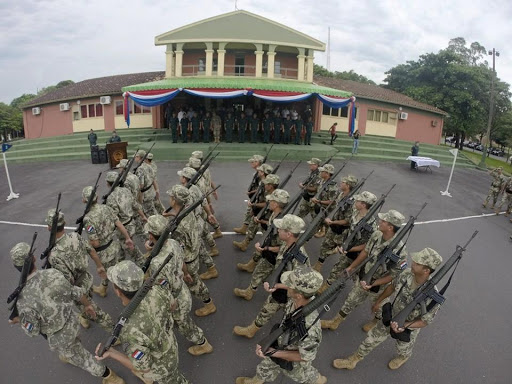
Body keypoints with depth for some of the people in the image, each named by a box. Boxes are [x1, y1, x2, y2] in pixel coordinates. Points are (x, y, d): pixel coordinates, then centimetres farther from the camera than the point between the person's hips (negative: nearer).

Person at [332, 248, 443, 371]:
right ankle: (353, 360, 40)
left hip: (409, 326, -3)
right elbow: (392, 287, -5)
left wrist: (403, 326, -35)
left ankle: (404, 357, 66)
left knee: (403, 347, 29)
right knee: (373, 337, 17)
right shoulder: (407, 273, -26)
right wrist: (378, 302, 9)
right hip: (392, 315, 3)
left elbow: (425, 321, -23)